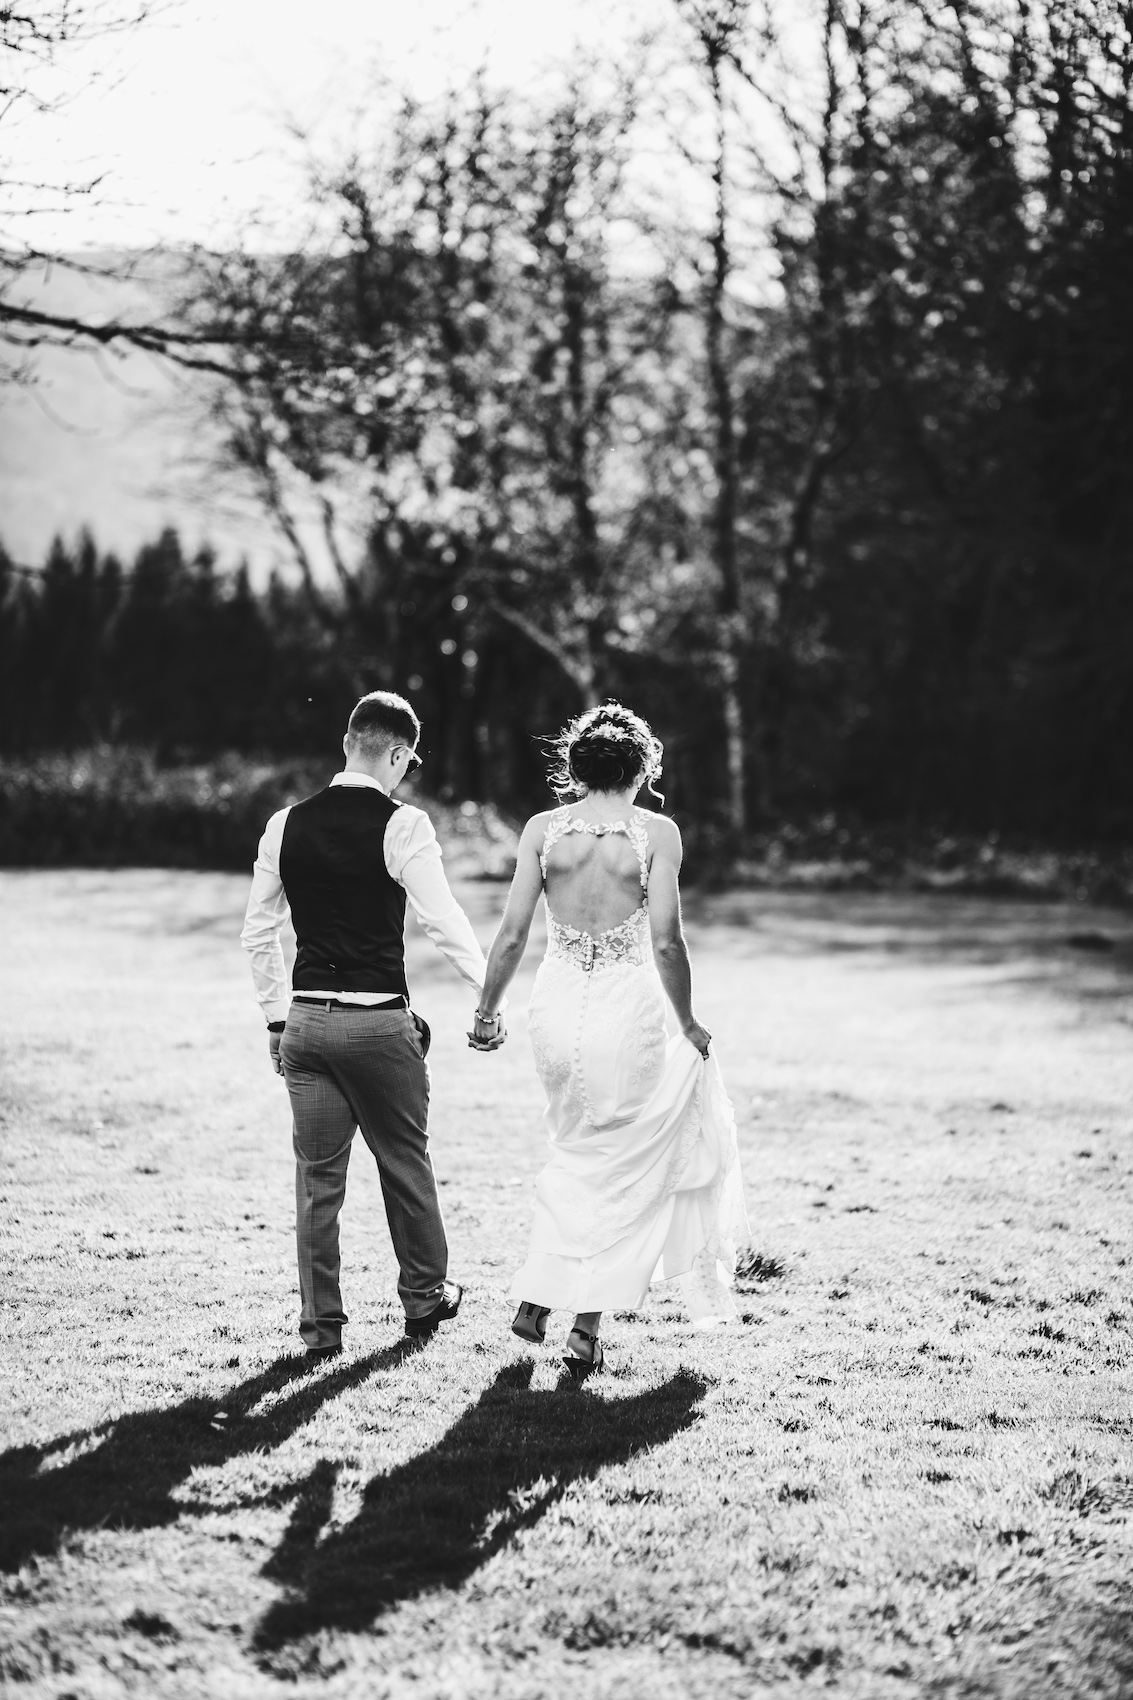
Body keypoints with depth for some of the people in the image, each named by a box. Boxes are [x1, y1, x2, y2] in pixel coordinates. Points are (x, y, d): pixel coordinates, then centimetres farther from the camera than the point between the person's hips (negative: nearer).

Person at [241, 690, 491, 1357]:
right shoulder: (401, 826, -11)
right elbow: (445, 922, -13)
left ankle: (321, 1325, 12)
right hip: (379, 1023, -4)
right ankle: (426, 1297, 30)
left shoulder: (287, 825, 5)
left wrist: (277, 1015, 18)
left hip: (307, 1021, 4)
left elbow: (258, 932, 10)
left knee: (318, 1175, 9)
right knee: (406, 1163, 15)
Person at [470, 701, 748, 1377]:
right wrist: (688, 1024, 4)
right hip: (627, 1014, -3)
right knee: (619, 1169, 10)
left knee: (578, 1149, 26)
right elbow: (667, 943, -9)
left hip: (556, 1009, 3)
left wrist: (488, 1012, 13)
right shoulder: (657, 831, -6)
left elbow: (513, 934, 1)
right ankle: (587, 1332, 9)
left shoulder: (543, 829, 1)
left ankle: (538, 1296, 20)